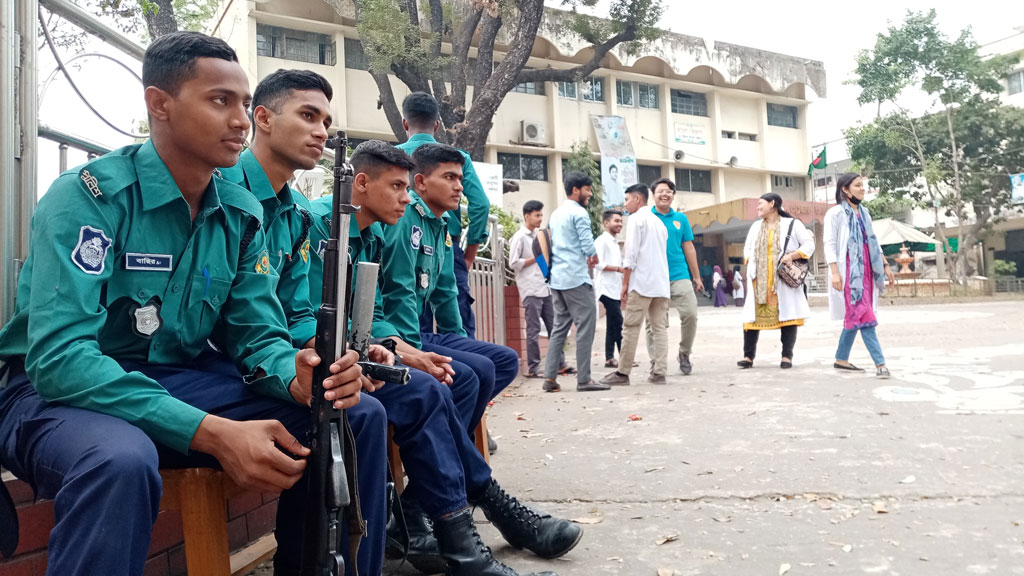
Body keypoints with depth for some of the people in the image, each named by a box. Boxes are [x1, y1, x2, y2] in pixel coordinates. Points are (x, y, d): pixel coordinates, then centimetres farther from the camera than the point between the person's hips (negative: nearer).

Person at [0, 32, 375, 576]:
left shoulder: (241, 213, 2)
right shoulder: (90, 195, -16)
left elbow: (258, 336, 2)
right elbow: (57, 355, -26)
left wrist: (297, 377, -23)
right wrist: (213, 433, -35)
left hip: (183, 381, 5)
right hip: (59, 390, -5)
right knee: (120, 461, -41)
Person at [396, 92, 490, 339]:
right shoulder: (458, 158, 5)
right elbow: (481, 204, -3)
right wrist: (469, 253, 3)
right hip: (448, 249, 0)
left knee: (416, 331, 5)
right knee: (461, 330, 3)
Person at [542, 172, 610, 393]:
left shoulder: (555, 214, 18)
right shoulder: (579, 213, -9)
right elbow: (589, 246, -15)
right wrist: (593, 257, 8)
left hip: (557, 279, 9)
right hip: (577, 278, -9)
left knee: (560, 327, 11)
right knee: (585, 327, -3)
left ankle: (550, 377, 7)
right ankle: (584, 379, -2)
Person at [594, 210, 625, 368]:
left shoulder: (615, 243, 21)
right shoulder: (602, 241, -7)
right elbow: (598, 264, -18)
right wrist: (619, 268, -17)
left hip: (615, 290, 9)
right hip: (607, 289, -9)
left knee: (613, 326, 8)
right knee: (618, 324, -10)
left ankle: (610, 358, 10)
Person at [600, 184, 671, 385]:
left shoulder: (636, 219, -3)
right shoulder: (659, 222, 21)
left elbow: (631, 253, -10)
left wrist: (625, 283, -8)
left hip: (641, 282, -7)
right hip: (661, 283, 8)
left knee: (631, 327, -4)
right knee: (660, 328, 4)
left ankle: (623, 373, -2)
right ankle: (659, 372, 2)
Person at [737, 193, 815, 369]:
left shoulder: (792, 224, 4)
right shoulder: (756, 226, 19)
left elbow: (809, 244, 1)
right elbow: (747, 248, 23)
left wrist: (792, 255, -14)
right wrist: (750, 263, 4)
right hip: (758, 280, 3)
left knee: (787, 315, -3)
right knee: (753, 317, -3)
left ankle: (787, 356, 3)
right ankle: (748, 356, 0)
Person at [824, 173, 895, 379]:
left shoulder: (864, 212, 17)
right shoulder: (835, 213, -5)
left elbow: (873, 242, 22)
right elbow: (829, 244, -11)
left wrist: (884, 265, 18)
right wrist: (834, 272, -19)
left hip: (865, 271, 8)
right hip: (849, 271, -8)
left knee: (855, 317, 9)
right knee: (863, 316, -10)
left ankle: (841, 359, 19)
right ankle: (880, 363, -10)